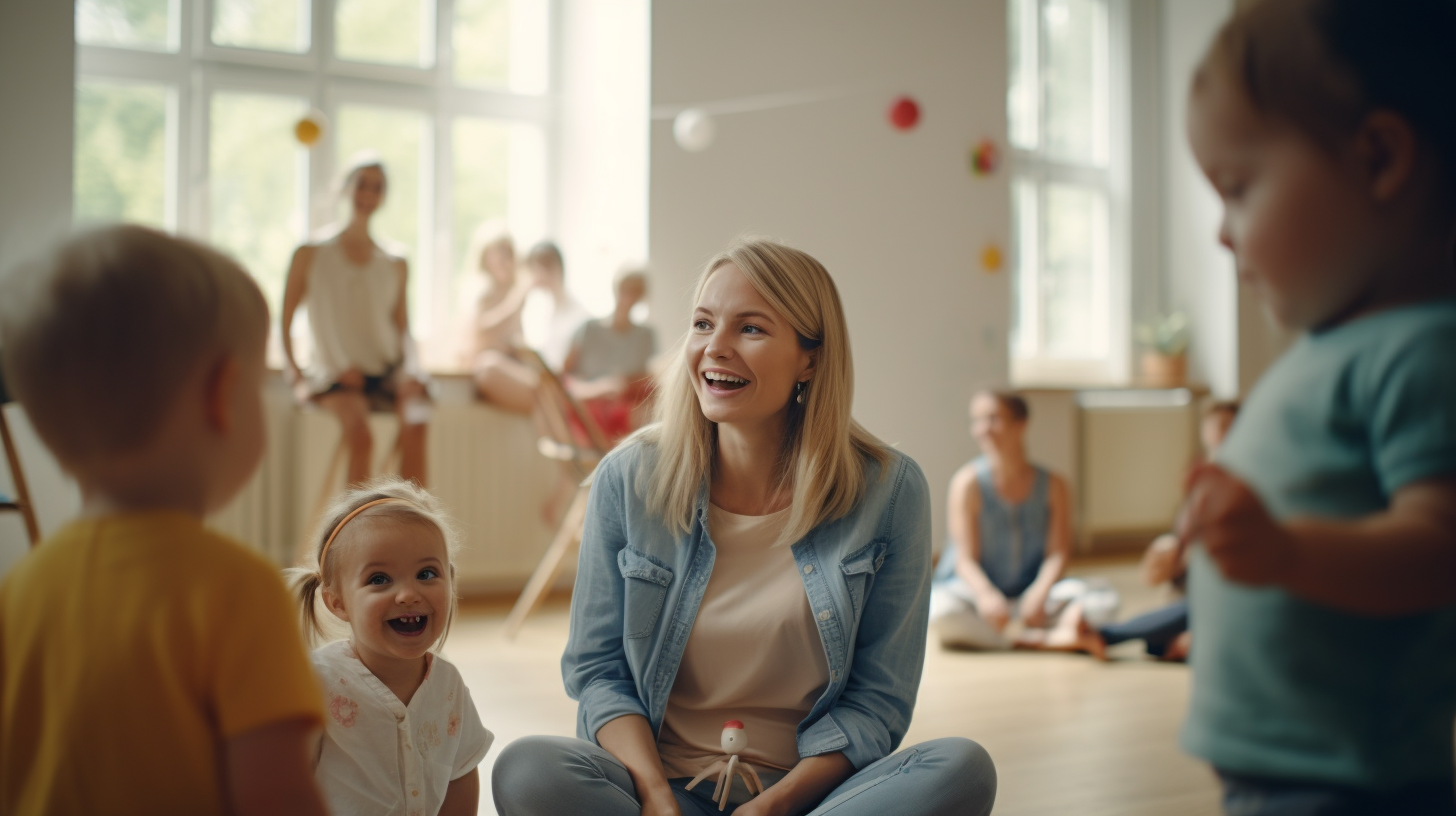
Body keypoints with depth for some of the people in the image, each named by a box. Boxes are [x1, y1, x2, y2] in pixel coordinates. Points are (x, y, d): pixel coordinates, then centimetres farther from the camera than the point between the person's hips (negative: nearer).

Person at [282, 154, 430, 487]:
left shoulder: (395, 265, 16)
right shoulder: (311, 255, 8)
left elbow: (404, 332, 13)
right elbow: (284, 321, 7)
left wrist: (411, 372, -6)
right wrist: (294, 374, -6)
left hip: (388, 372, 2)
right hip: (336, 376, -2)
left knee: (415, 423, -31)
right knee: (360, 435, -34)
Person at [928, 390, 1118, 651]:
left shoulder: (1053, 485, 0)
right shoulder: (968, 482, -8)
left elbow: (1058, 554, -6)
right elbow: (966, 558, -12)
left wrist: (1039, 594, -26)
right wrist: (987, 595, -32)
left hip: (1030, 593, 3)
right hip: (976, 589, -3)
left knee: (1104, 599, -20)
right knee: (940, 610, -39)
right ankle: (1048, 638, -40)